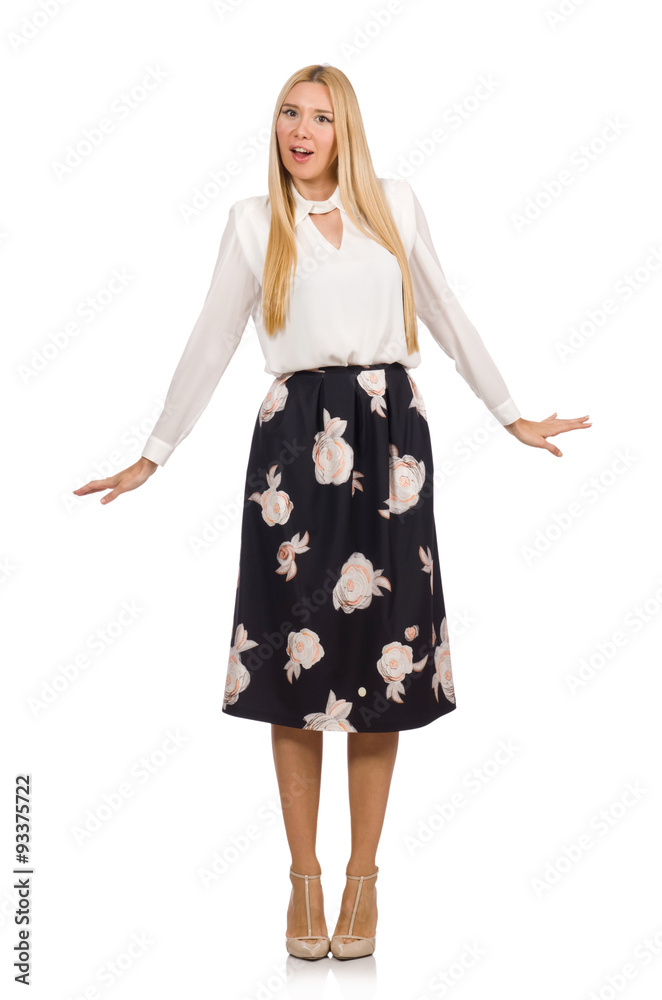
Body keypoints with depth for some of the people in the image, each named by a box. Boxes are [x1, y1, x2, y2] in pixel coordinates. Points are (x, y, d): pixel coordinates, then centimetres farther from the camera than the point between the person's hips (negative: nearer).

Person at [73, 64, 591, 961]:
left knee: (384, 649, 0)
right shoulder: (255, 221, 10)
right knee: (298, 650, -2)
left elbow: (448, 316, 19)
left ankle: (364, 877, 13)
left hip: (390, 434, 1)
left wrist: (513, 416, 19)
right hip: (297, 437, -1)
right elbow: (210, 344, 12)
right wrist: (153, 457, 13)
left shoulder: (396, 205, 13)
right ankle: (304, 877, 12)